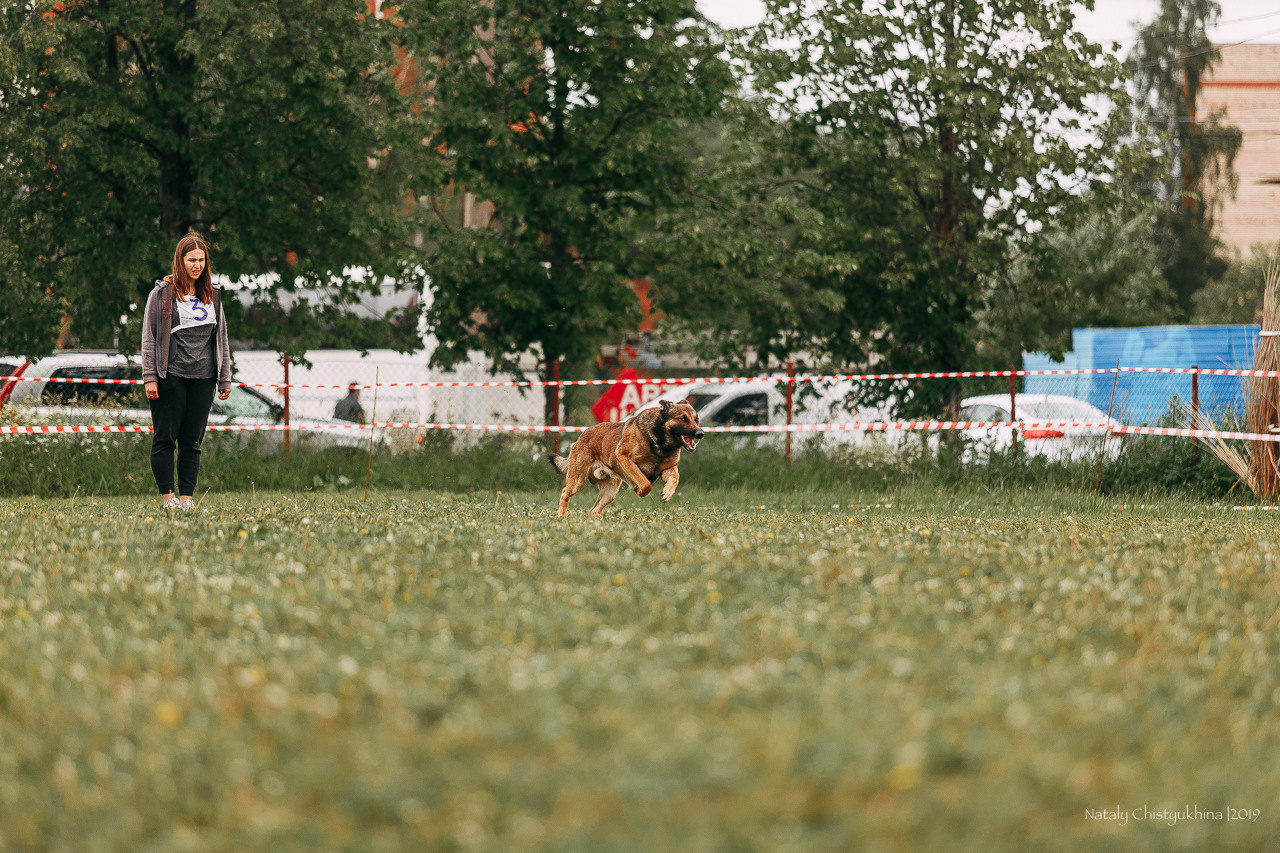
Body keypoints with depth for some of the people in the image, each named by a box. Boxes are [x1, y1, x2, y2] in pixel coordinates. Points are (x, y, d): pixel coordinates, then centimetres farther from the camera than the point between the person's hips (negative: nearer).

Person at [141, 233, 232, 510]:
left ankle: (187, 497, 6)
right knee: (165, 438, -2)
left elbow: (221, 338, 18)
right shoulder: (162, 293, 1)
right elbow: (149, 337, -1)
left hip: (203, 378, 4)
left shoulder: (212, 296, 13)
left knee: (192, 441, 4)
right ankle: (168, 496, 2)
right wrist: (149, 377, -8)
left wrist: (224, 378, 13)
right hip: (171, 376, -4)